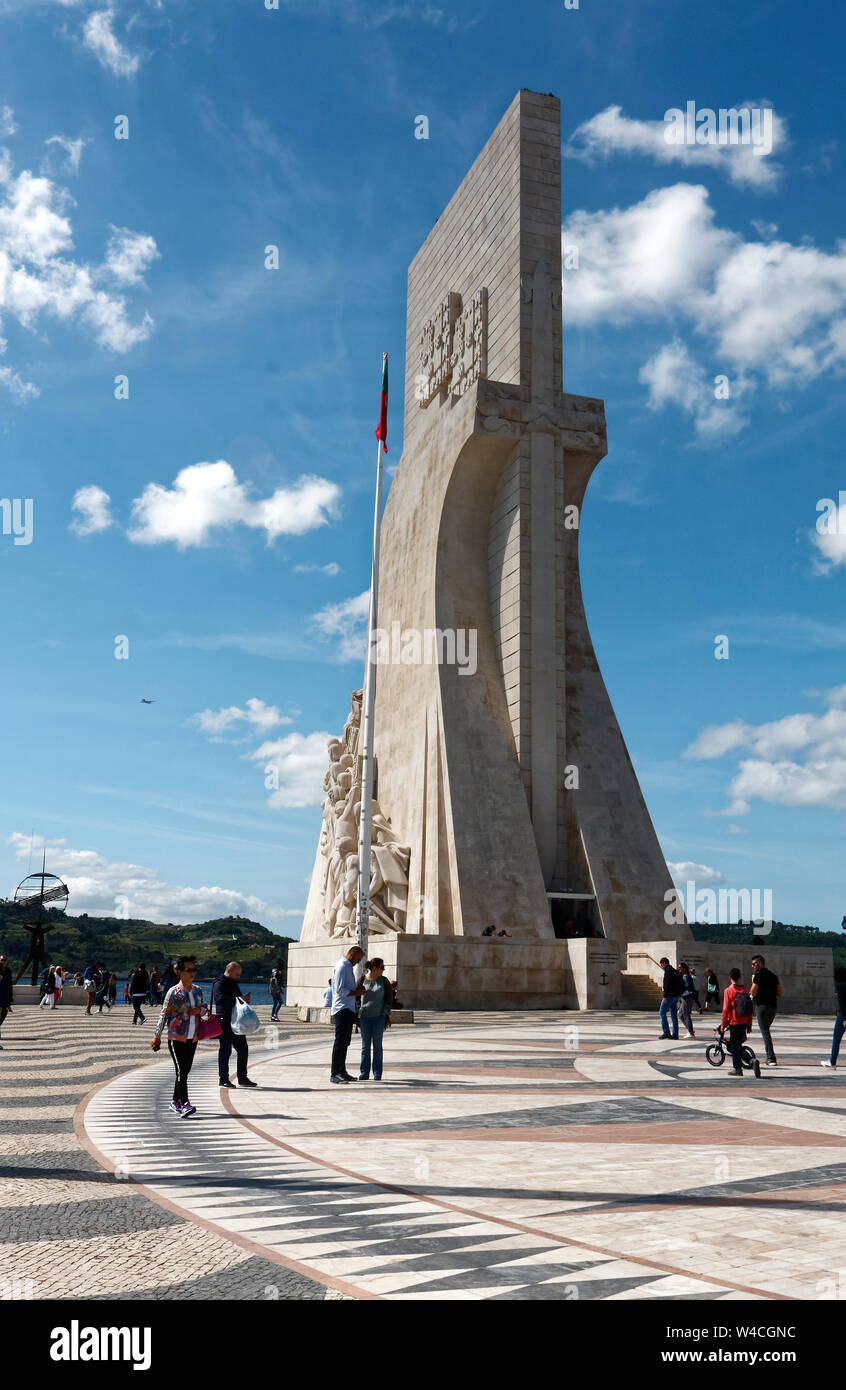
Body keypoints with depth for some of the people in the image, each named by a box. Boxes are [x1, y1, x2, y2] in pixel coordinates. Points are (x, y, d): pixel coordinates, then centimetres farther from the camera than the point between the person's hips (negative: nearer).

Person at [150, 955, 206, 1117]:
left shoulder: (197, 990, 7)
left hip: (192, 1038, 6)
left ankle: (175, 1101, 24)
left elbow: (203, 1008, 19)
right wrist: (157, 1035, -5)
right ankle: (185, 1104, -16)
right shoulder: (174, 992, -9)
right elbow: (164, 1014, -5)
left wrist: (199, 1010, -5)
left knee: (185, 1071, 11)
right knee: (181, 1071, -12)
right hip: (176, 1037, -6)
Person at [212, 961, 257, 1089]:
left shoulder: (234, 984, 19)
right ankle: (223, 1078, 7)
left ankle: (242, 1078, 16)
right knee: (225, 1050, -2)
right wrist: (238, 999, -29)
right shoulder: (219, 984, -10)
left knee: (243, 1050, 9)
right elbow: (220, 998, -29)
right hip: (225, 1022, -9)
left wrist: (244, 1000, 11)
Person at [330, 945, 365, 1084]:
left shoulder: (349, 967, 20)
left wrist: (358, 992, 13)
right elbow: (339, 989, -18)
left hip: (348, 1009, 10)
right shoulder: (341, 967, -11)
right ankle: (334, 1074, -10)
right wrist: (356, 993, -12)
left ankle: (342, 1071, 19)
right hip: (342, 1009, -10)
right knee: (340, 1041, -11)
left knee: (345, 1042, 13)